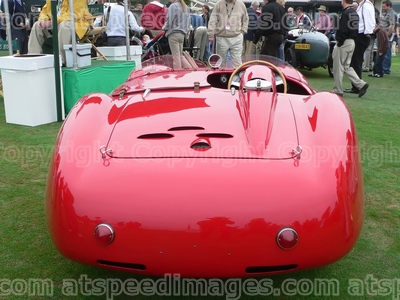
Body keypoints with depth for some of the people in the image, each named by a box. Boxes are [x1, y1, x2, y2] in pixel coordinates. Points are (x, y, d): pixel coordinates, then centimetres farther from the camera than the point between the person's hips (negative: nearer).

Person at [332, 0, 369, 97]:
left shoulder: (346, 13, -14)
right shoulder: (355, 13, 15)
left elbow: (343, 31, -21)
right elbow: (356, 30, 17)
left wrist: (339, 43, -15)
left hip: (344, 42, -9)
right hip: (352, 42, 9)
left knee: (338, 67, 0)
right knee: (346, 66, 16)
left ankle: (337, 90, 6)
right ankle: (361, 84, 8)